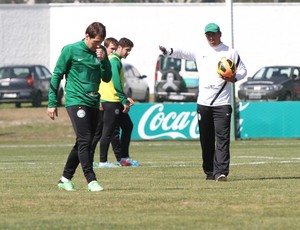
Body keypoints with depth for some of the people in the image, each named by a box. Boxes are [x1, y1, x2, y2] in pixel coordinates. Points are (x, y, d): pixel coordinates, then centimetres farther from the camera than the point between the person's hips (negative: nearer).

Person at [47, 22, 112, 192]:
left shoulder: (101, 51, 10)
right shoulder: (71, 50, -4)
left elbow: (107, 78, 10)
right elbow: (57, 75, 0)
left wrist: (103, 60, -8)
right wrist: (52, 103, -2)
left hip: (93, 103, 6)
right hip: (76, 101, -6)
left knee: (84, 143, 9)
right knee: (85, 141, -16)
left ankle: (66, 179, 20)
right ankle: (91, 180, -19)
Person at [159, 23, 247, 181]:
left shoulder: (231, 53, 5)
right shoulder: (200, 52, 10)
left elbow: (242, 71, 8)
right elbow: (181, 53, 1)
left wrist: (233, 79, -12)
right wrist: (167, 51, -17)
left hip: (222, 103, -3)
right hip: (203, 103, 3)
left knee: (222, 138, -12)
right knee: (206, 140, 6)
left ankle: (221, 172, -18)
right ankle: (209, 171, 14)